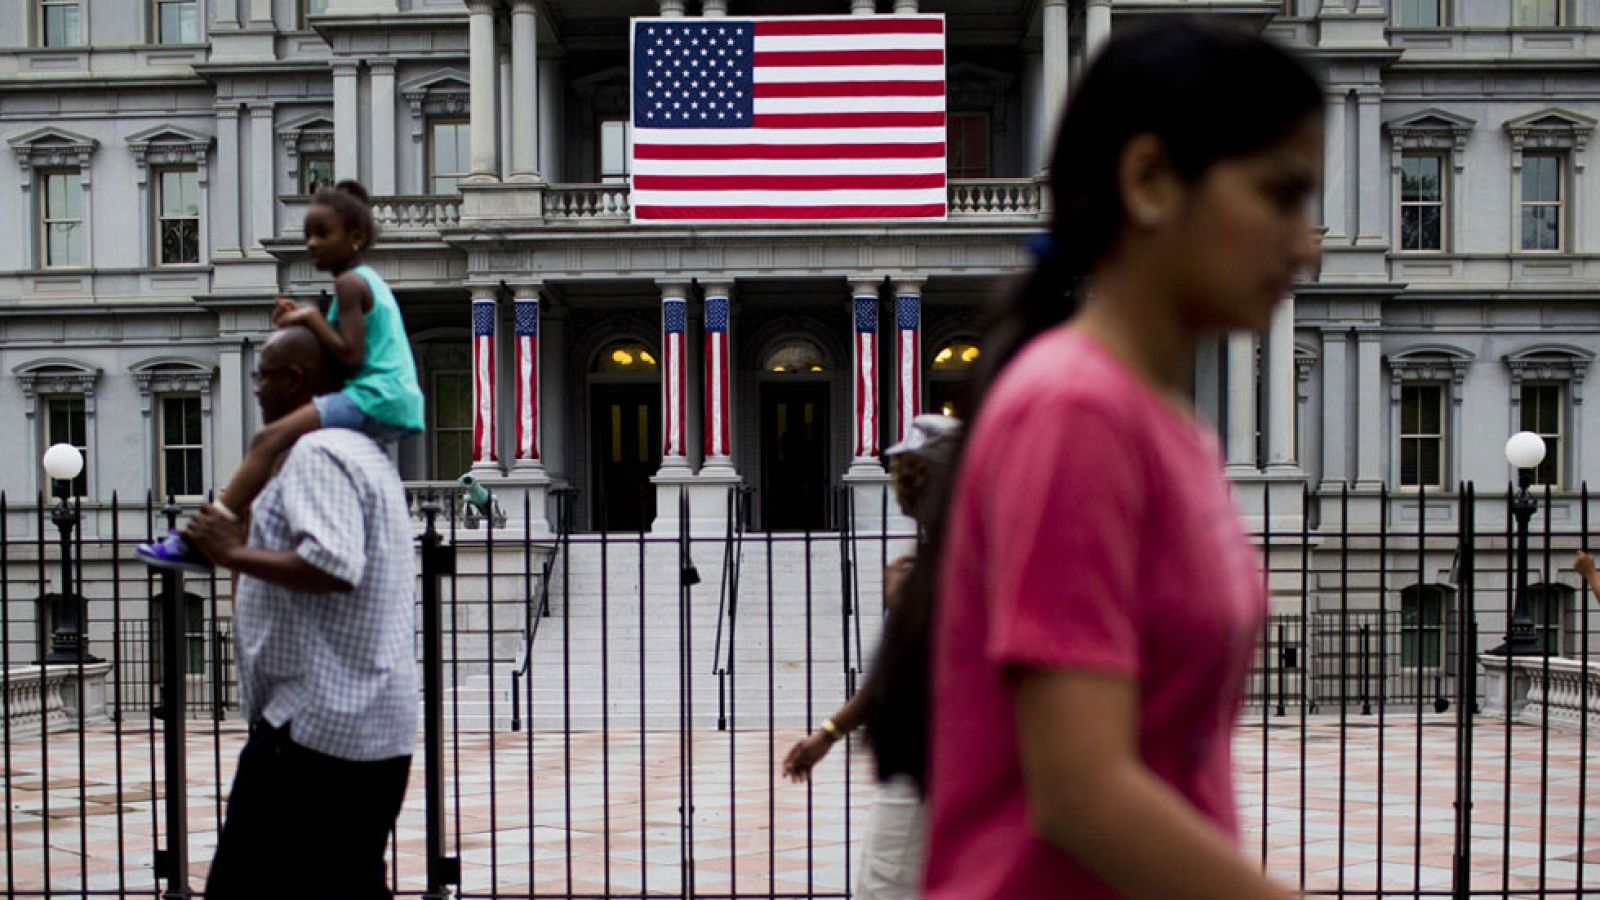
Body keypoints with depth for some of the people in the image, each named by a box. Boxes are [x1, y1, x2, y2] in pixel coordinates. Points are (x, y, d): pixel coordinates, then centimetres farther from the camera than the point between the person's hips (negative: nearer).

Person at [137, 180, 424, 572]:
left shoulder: (349, 282, -6)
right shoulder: (369, 280, 23)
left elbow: (351, 356, -16)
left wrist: (312, 317, -5)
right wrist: (303, 321, 11)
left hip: (374, 399, -11)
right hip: (398, 405, 11)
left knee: (268, 440, -17)